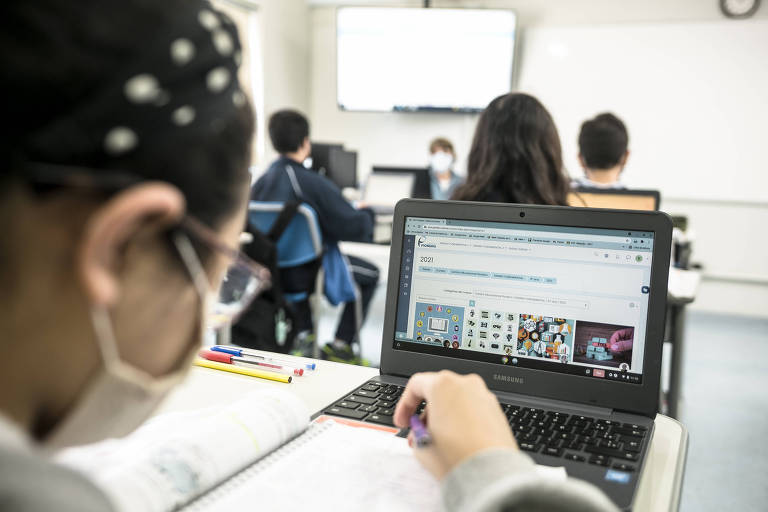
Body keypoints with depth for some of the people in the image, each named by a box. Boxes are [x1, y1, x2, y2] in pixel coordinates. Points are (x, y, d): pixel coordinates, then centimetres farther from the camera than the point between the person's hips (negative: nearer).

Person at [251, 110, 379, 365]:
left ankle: (302, 334, 41)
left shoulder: (260, 182, -6)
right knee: (370, 273, 18)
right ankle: (340, 346, 20)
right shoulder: (314, 183, -23)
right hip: (309, 274, -6)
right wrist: (366, 212, 4)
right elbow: (356, 228, -21)